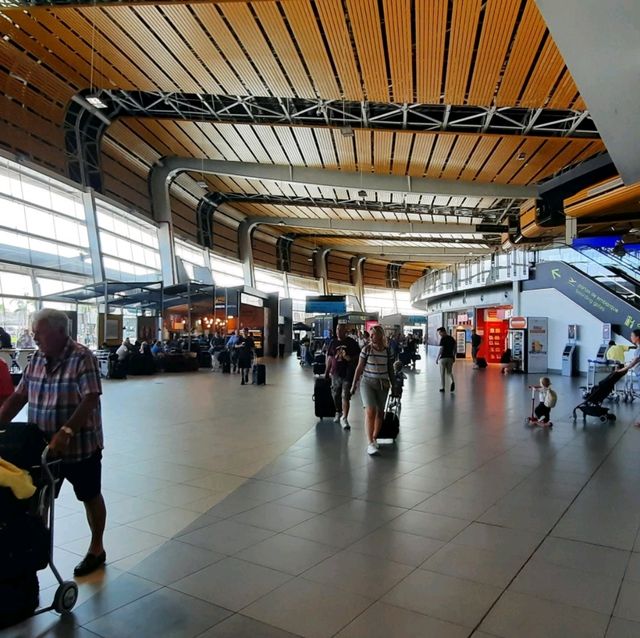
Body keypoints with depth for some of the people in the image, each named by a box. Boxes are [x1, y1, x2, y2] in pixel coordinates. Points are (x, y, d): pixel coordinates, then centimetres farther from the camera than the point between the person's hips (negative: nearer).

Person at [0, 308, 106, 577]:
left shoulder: (82, 358, -18)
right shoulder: (36, 359, 4)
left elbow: (90, 400, -25)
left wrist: (66, 431, -34)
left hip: (80, 446, -6)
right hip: (44, 446, 6)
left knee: (90, 497, 12)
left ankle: (96, 549, 29)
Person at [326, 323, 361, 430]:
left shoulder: (351, 343, -2)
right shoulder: (333, 343, 7)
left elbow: (358, 357, 2)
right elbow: (329, 358, 13)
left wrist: (350, 358, -18)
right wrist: (327, 371, 11)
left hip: (348, 374, -4)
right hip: (336, 373, 4)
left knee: (345, 396, -10)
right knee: (336, 395, 15)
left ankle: (344, 418, -7)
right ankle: (338, 413, 38)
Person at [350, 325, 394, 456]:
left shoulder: (387, 351, 2)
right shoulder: (366, 349, -3)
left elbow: (390, 370, 12)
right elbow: (359, 368, 1)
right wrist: (353, 385, 1)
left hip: (383, 384, 3)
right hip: (367, 383, -3)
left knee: (380, 412, 8)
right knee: (370, 411, -15)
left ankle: (374, 438, 26)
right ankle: (370, 444, -15)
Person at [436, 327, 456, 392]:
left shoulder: (443, 339, -11)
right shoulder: (452, 338, 8)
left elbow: (441, 349, -15)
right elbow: (454, 349, 11)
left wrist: (437, 358, -8)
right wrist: (454, 357, 19)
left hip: (443, 358, -5)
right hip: (450, 357, 5)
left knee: (442, 374, 5)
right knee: (449, 372, 16)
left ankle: (442, 388, 9)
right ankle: (452, 381, -11)